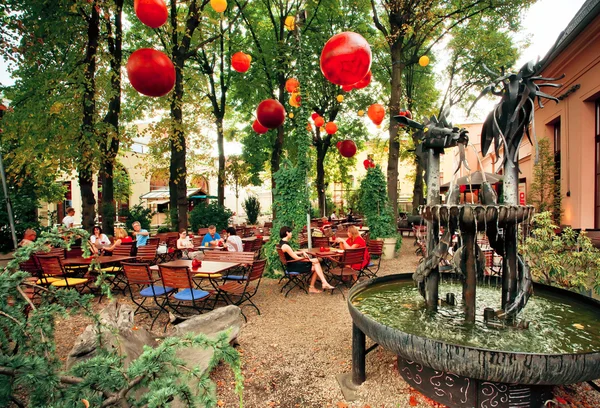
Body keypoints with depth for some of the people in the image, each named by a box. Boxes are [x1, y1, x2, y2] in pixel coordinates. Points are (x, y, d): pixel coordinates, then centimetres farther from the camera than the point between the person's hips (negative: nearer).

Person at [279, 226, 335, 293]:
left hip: (292, 264, 9)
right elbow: (297, 258, -18)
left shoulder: (282, 242, 8)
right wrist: (309, 259, -5)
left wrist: (302, 252, 3)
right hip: (293, 267, -9)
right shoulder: (285, 246, -23)